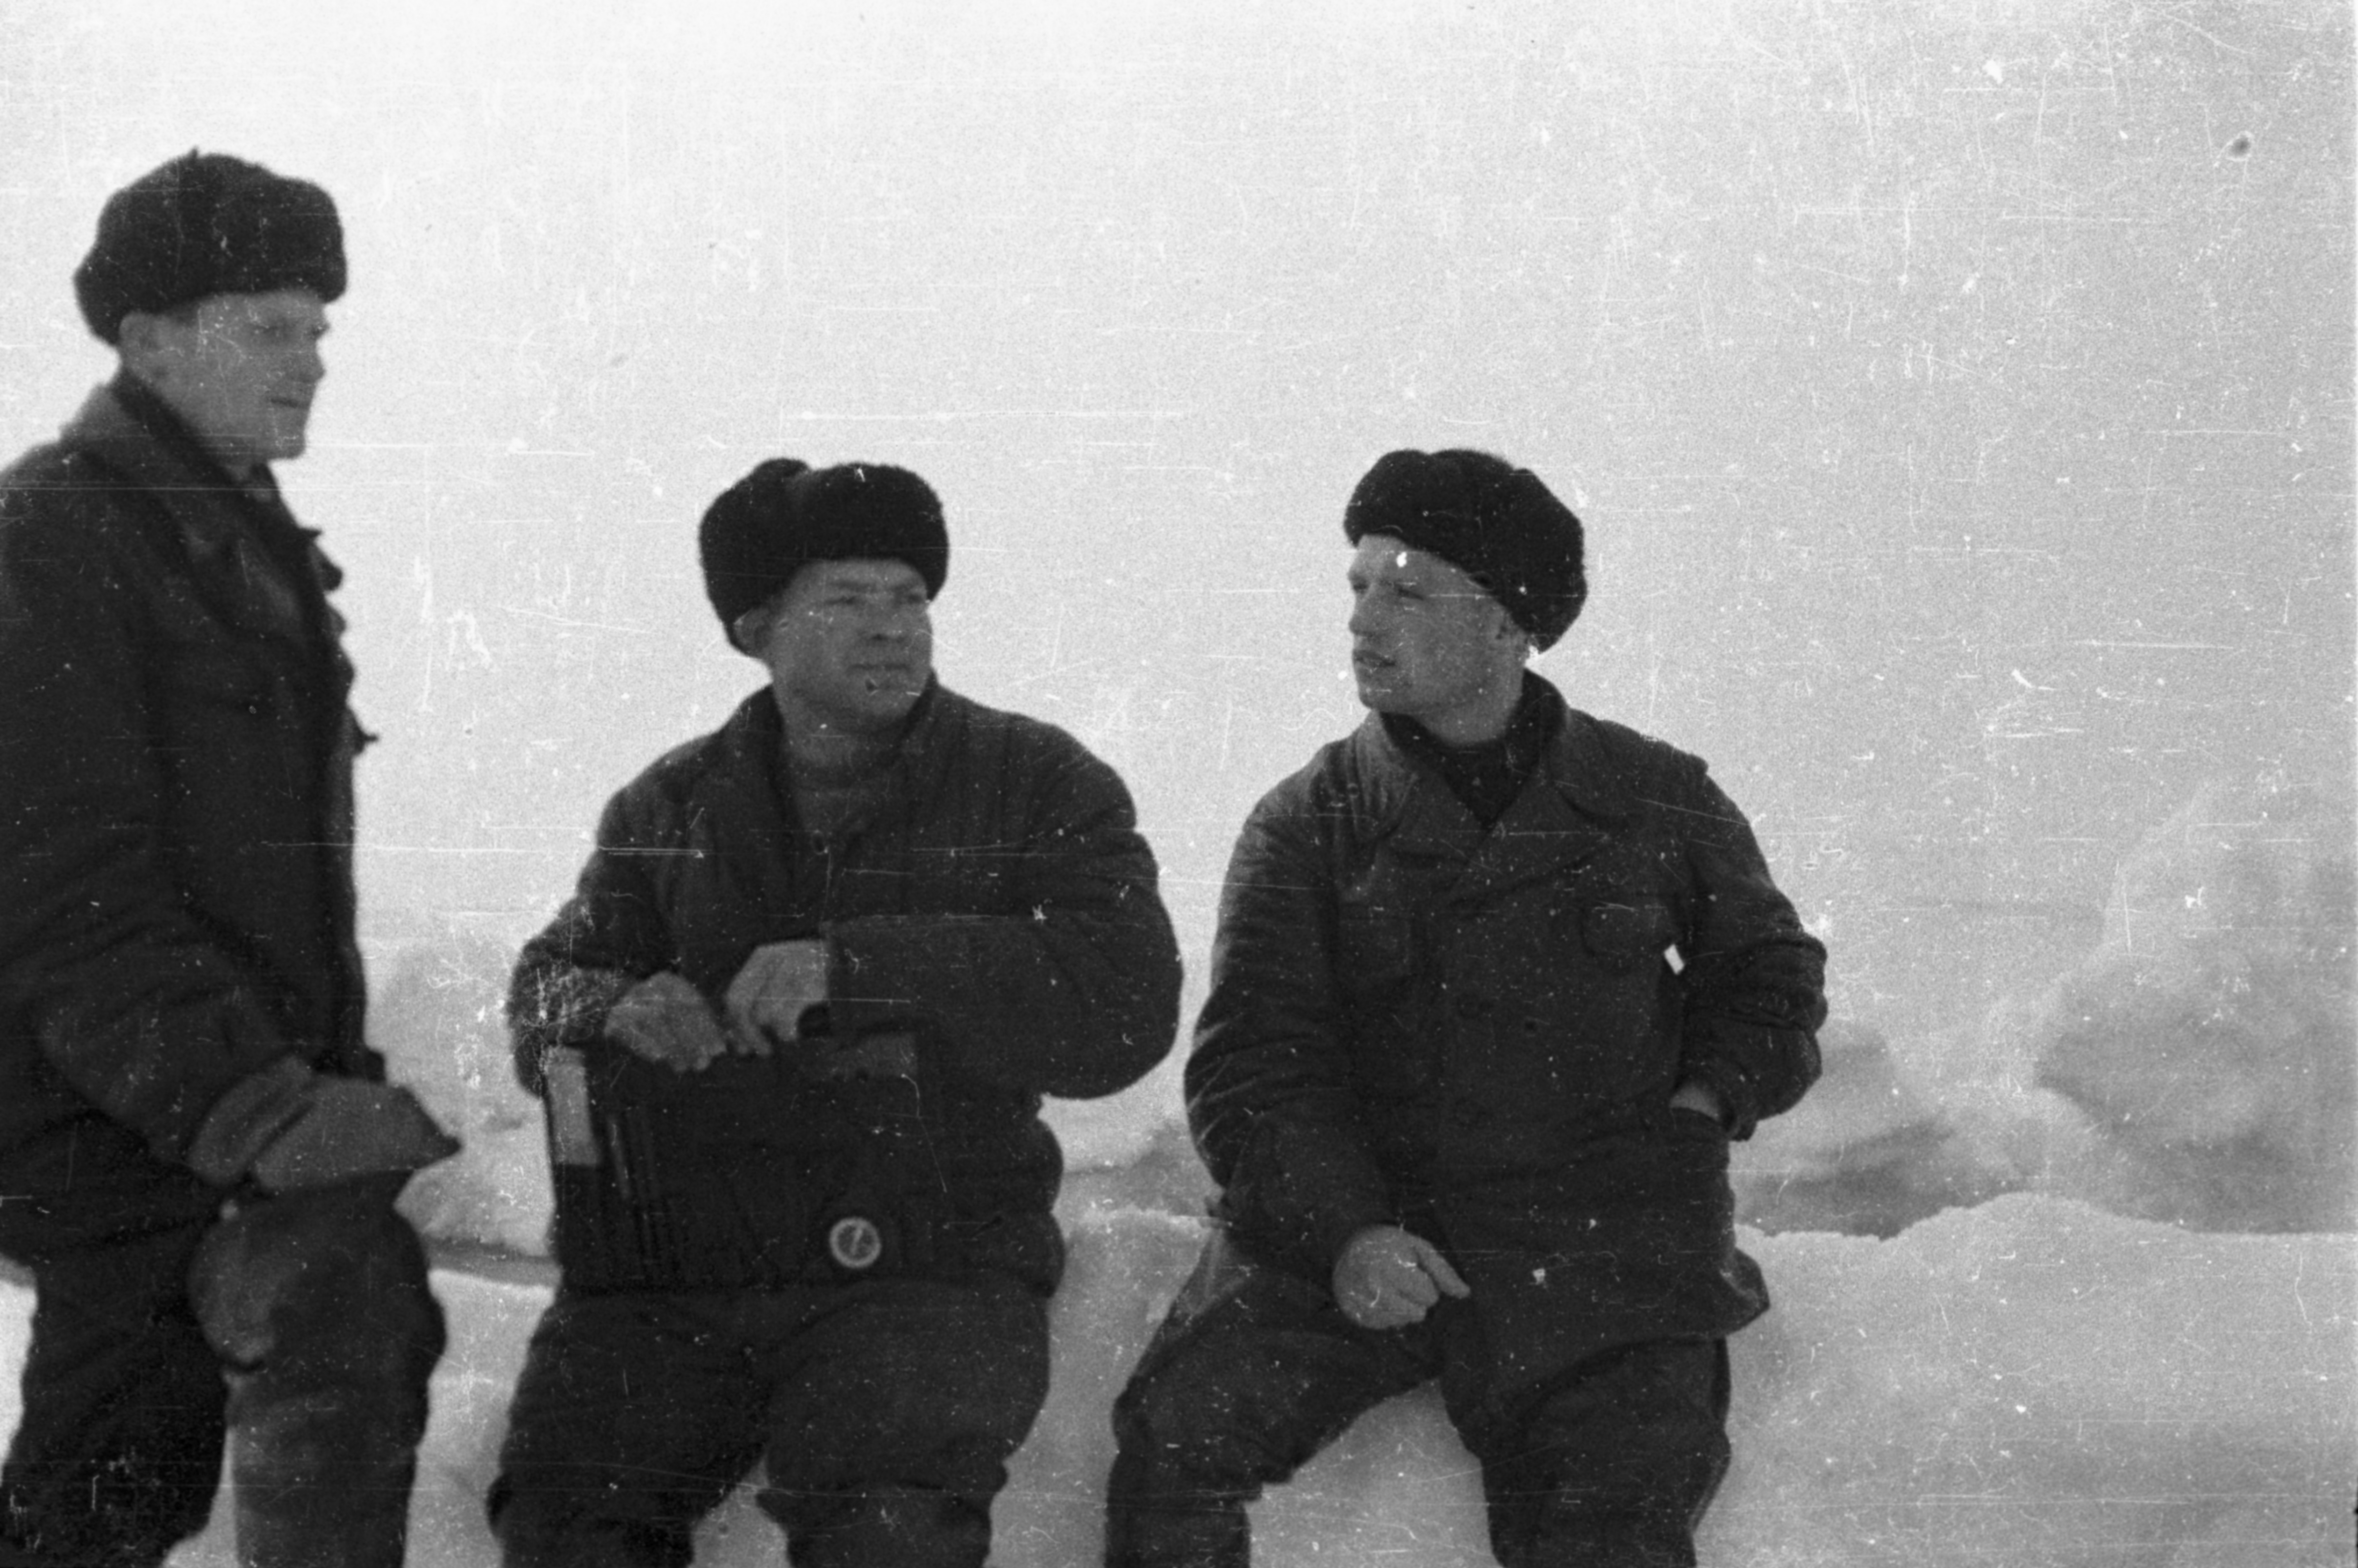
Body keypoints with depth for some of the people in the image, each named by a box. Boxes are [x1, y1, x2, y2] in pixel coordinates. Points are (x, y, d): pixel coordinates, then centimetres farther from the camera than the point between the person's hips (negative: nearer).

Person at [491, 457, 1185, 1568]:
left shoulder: (1035, 786, 6)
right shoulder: (671, 806, 17)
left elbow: (1125, 1006, -8)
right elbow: (549, 986, 17)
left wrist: (858, 967, -18)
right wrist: (613, 1009, -9)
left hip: (932, 1263, -3)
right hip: (677, 1255, 3)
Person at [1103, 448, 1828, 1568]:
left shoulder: (1659, 802, 11)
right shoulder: (1307, 825, 7)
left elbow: (1768, 971, 27)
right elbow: (1253, 1064, 0)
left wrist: (1712, 1097, 6)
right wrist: (1339, 1228, -18)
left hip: (1598, 1235, 0)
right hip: (1343, 1218, 0)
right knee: (1180, 1428, -23)